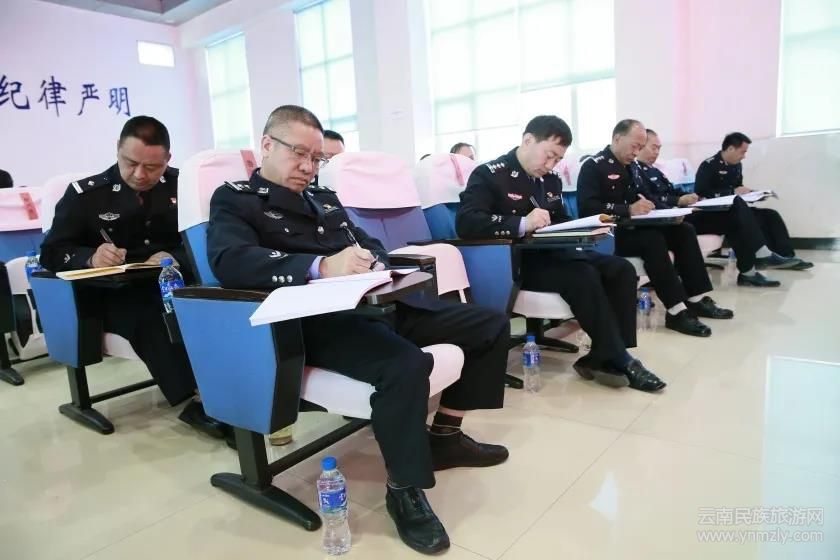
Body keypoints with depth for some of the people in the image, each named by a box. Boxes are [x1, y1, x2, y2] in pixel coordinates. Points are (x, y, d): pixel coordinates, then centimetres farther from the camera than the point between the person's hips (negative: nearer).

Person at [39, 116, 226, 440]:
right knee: (151, 314, -36)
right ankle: (195, 402, -33)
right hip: (113, 296, -1)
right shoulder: (85, 193, 6)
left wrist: (177, 259, -21)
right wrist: (91, 258, -19)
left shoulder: (181, 185, 7)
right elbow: (51, 253, 4)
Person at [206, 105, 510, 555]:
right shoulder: (234, 199, 4)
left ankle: (444, 435, 19)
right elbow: (230, 262, -17)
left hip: (374, 303, 8)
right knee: (405, 365, -37)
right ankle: (404, 491, -10)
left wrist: (376, 266, -1)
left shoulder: (324, 197, 26)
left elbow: (370, 245, 26)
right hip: (317, 321, -8)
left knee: (491, 325, 6)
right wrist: (321, 267, -30)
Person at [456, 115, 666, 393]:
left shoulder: (550, 180, 15)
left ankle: (606, 357, -9)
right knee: (583, 276, -28)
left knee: (622, 270, -8)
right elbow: (466, 223, -23)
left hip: (551, 254, 8)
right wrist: (522, 223, -34)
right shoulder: (489, 175, -8)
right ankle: (619, 360, -12)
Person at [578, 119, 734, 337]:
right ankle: (676, 311, -30)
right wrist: (628, 210, -28)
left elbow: (640, 199, 19)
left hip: (630, 229, 9)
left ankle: (697, 299, -7)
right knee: (653, 239, -31)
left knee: (684, 230, -6)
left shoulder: (630, 168, 17)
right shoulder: (593, 166, -9)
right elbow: (588, 208, -21)